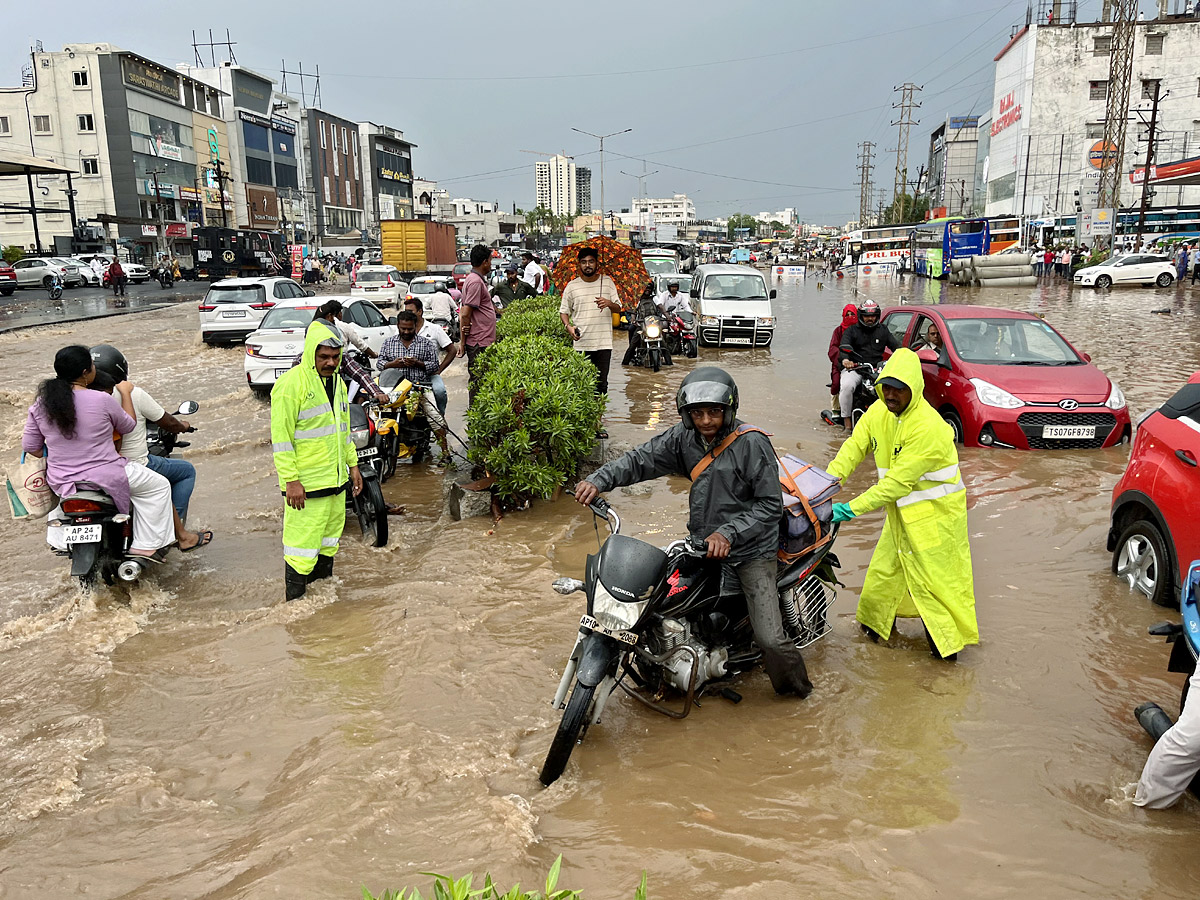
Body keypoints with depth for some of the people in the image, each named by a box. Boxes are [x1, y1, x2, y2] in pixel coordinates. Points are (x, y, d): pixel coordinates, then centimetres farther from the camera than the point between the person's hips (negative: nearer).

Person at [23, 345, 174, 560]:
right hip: (105, 479, -6)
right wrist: (125, 393, 11)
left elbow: (30, 446, 3)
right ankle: (145, 546, 7)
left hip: (61, 483, 6)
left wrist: (56, 458, 20)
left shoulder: (41, 403, -3)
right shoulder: (102, 400, -18)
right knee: (158, 486, 11)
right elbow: (128, 426, 0)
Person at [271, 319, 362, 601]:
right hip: (306, 484, -8)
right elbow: (280, 437, -17)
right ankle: (294, 599, 7)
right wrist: (291, 480, -20)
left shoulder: (337, 382, 12)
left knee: (330, 540, 19)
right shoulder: (291, 383, -15)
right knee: (304, 541, -4)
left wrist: (352, 465, 19)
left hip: (336, 480, 8)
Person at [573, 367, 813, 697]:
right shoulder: (683, 437, 0)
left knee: (770, 639, -12)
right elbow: (642, 459, -1)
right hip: (702, 543, 5)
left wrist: (729, 533, -26)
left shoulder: (752, 443, -15)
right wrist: (599, 480, -18)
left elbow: (770, 505, -15)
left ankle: (796, 686, 20)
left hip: (751, 550, -5)